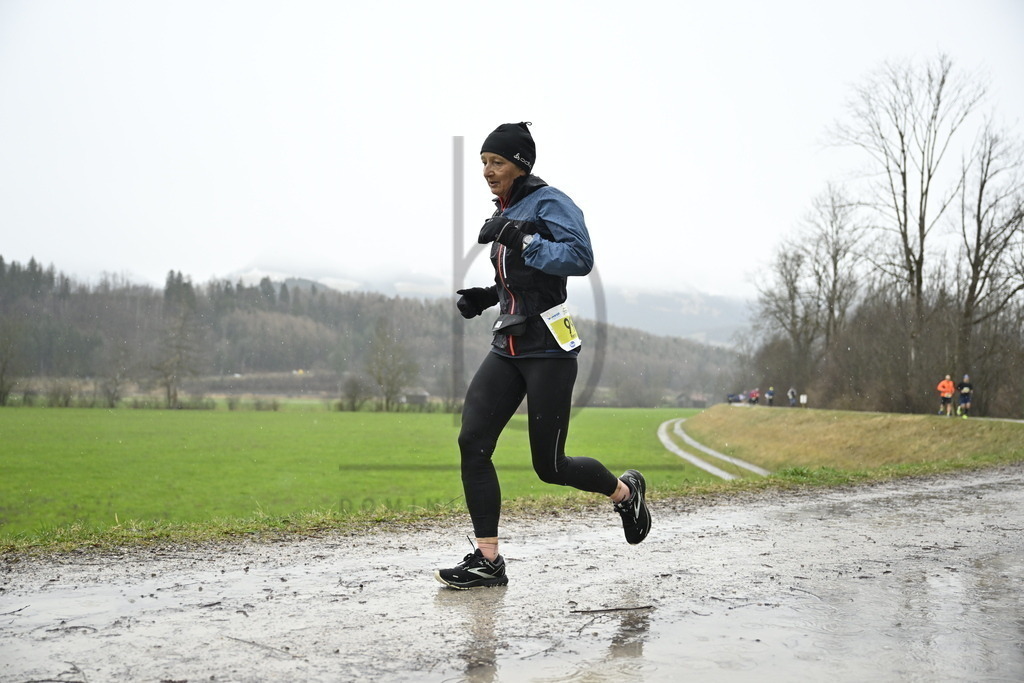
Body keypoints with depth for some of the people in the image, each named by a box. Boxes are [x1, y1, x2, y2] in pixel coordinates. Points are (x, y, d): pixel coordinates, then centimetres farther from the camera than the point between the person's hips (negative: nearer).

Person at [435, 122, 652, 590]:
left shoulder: (550, 203, -8)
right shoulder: (506, 213, 18)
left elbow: (580, 257, -24)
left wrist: (519, 239, -25)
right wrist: (486, 297, 12)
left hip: (547, 349, -8)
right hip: (507, 347, 8)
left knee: (549, 466, 0)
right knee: (472, 442, -8)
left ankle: (625, 490, 30)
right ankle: (487, 561, -1)